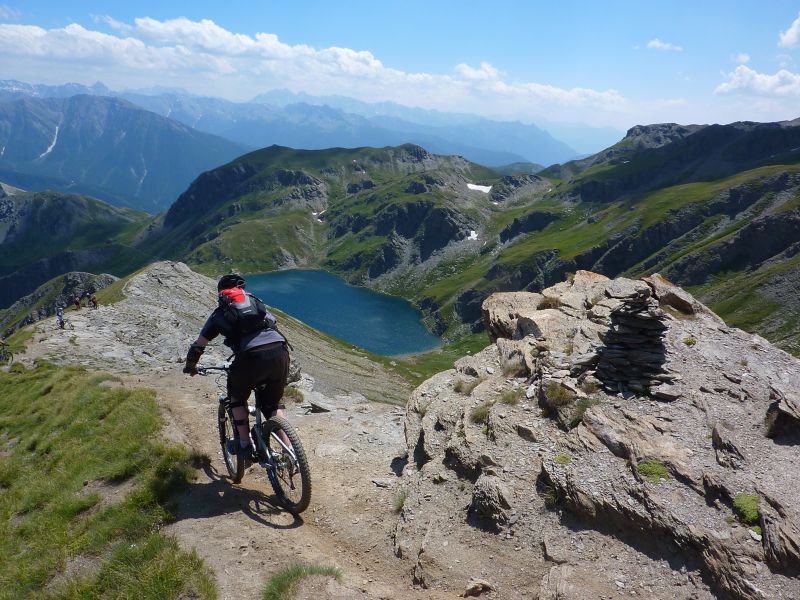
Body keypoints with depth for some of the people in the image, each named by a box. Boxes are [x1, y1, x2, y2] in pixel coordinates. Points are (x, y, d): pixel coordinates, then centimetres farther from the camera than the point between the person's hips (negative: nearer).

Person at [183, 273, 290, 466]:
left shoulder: (220, 313, 22)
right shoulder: (257, 302, 30)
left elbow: (198, 346, 27)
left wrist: (190, 366, 46)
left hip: (252, 357, -3)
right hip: (280, 351, 3)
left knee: (237, 398, 28)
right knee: (273, 404, 24)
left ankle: (245, 445, 23)